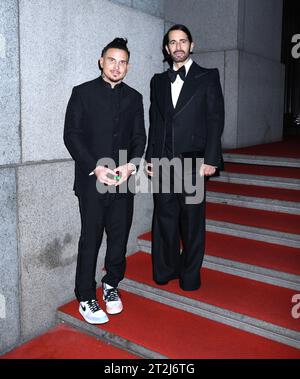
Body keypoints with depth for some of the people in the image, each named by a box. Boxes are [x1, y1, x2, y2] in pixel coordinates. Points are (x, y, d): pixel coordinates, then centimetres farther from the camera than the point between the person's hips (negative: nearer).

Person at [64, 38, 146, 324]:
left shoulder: (134, 97, 14)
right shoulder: (82, 93, 3)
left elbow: (139, 137, 10)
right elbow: (71, 135, -3)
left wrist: (131, 165, -8)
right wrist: (95, 168, -14)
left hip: (124, 180, 3)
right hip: (92, 180, -3)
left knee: (119, 237, 8)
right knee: (90, 240, 2)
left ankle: (111, 285, 29)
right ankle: (86, 298, 14)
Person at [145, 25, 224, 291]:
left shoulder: (208, 77, 4)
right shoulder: (159, 81, 16)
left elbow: (216, 119, -2)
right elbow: (155, 122, 15)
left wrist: (210, 159, -10)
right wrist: (150, 157, 8)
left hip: (193, 161, -3)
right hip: (163, 161, 4)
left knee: (192, 221, 4)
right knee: (164, 218, 8)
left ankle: (190, 275, 18)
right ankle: (166, 269, 24)